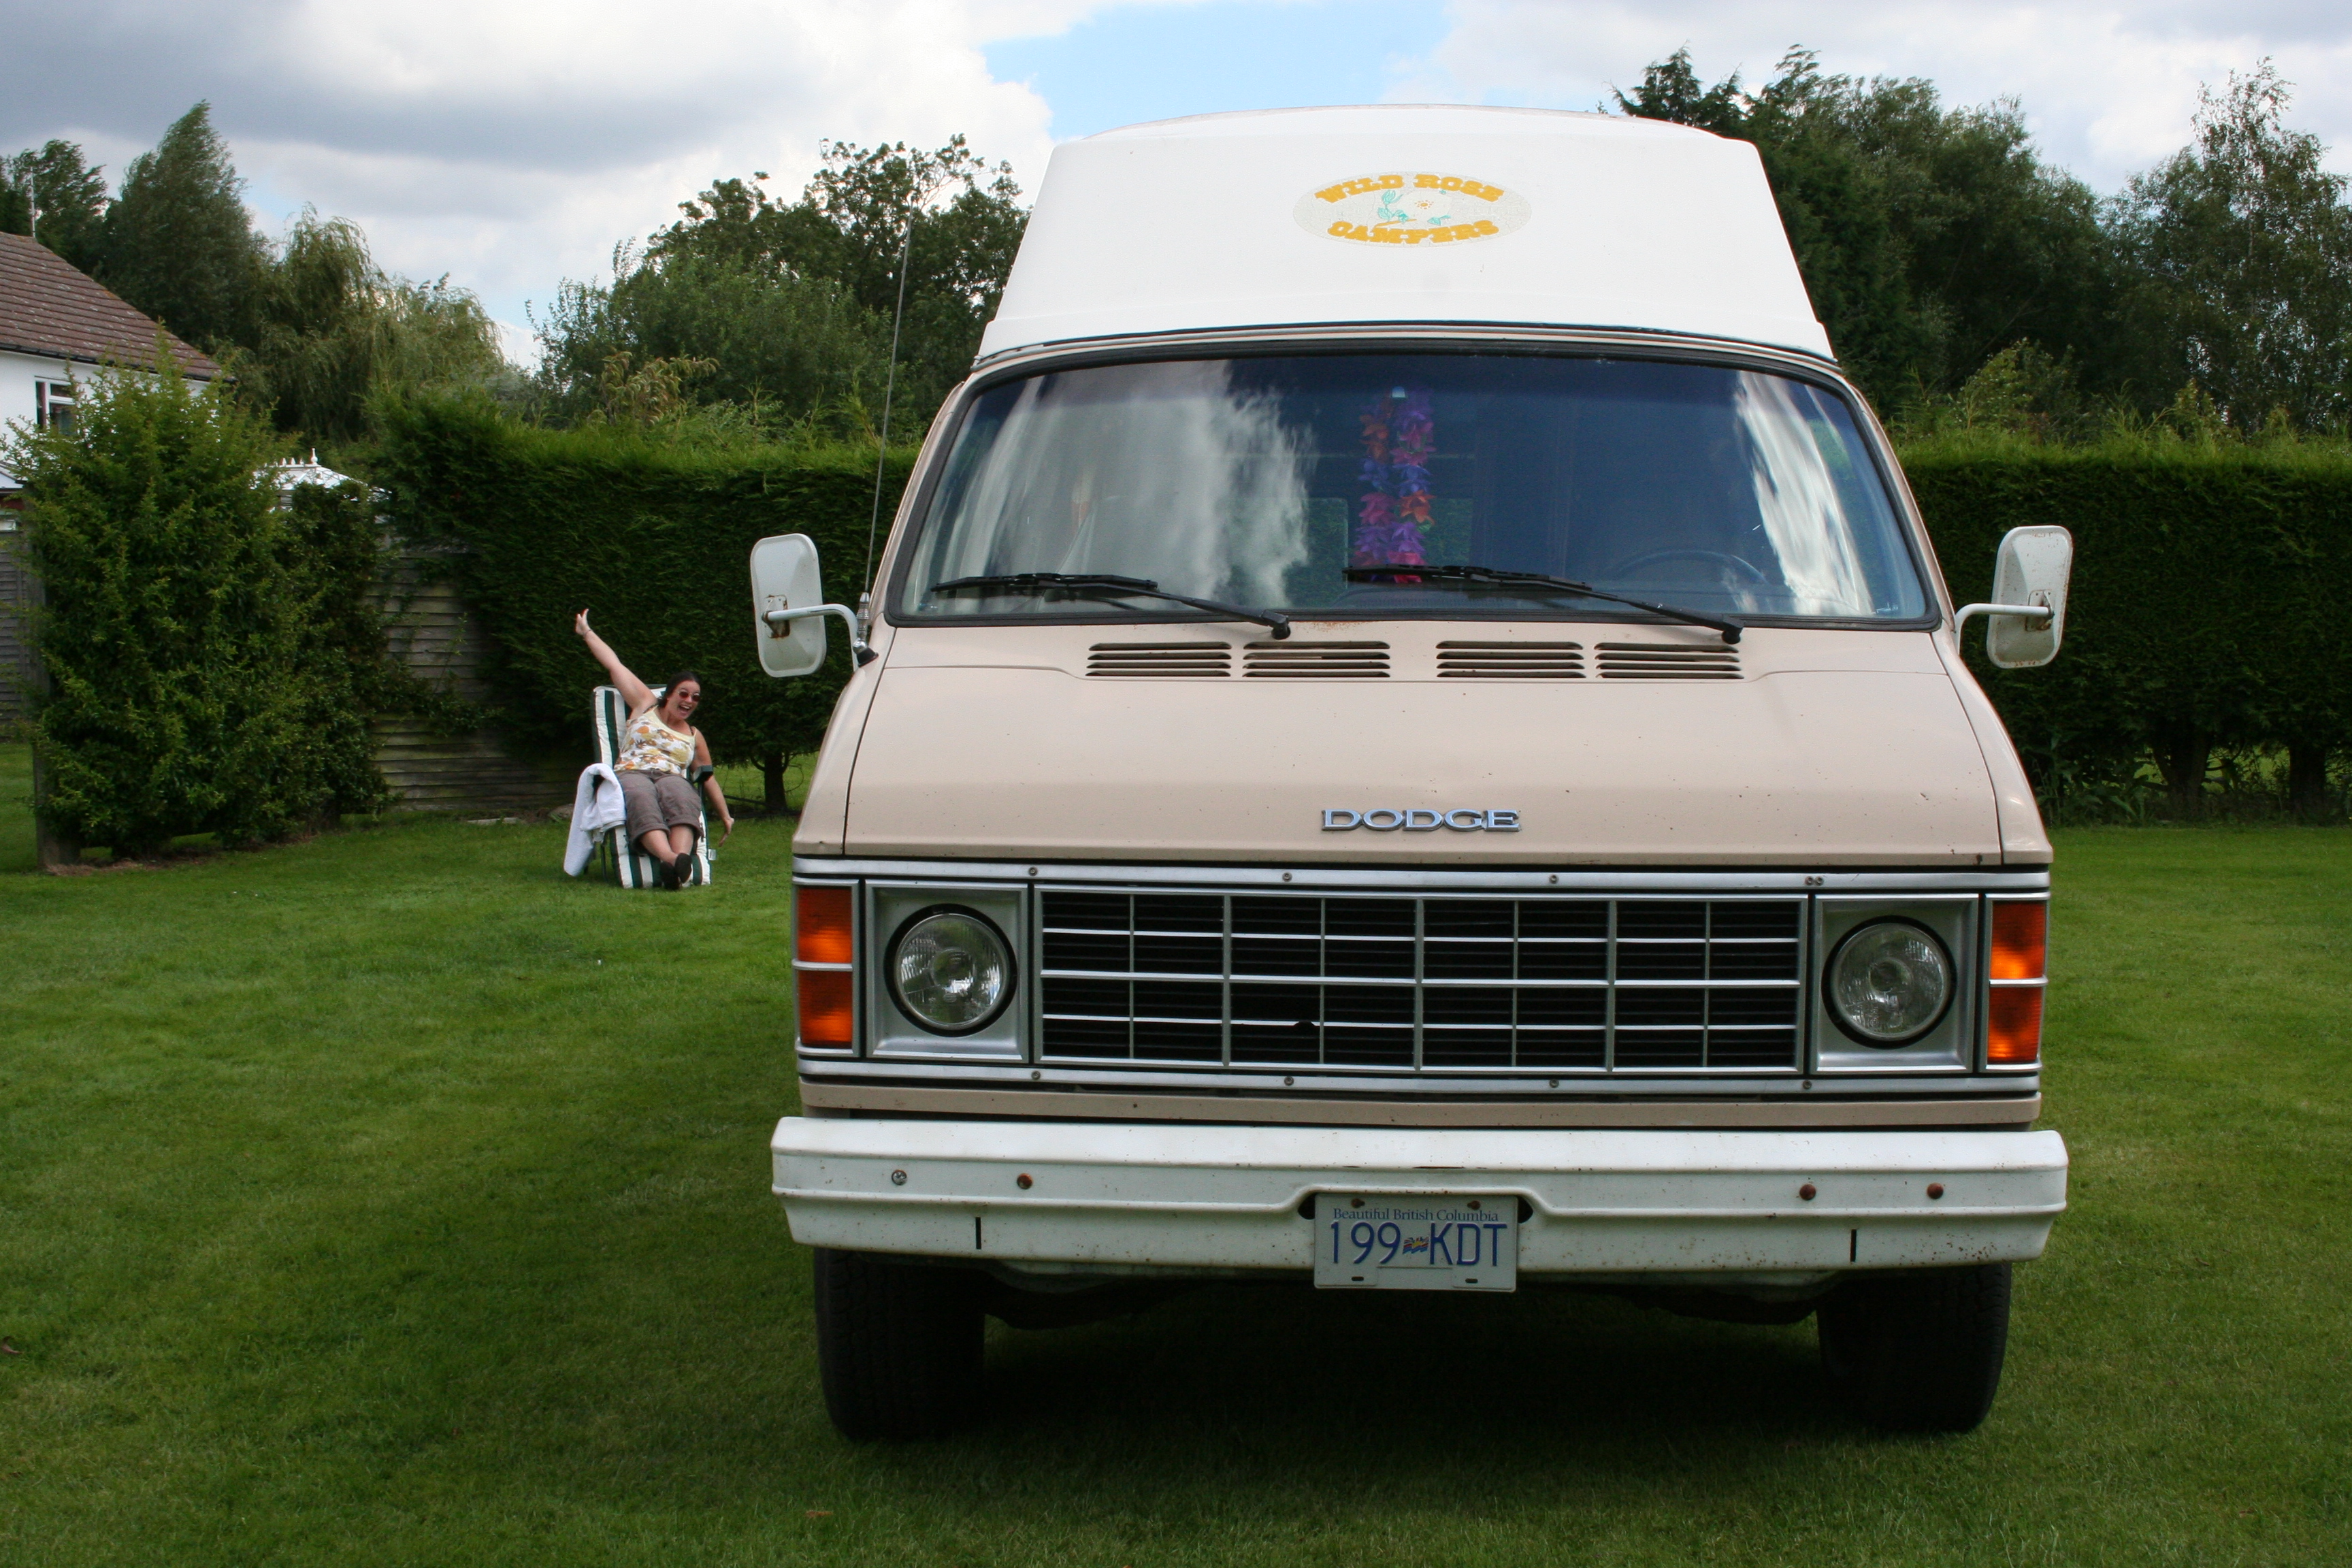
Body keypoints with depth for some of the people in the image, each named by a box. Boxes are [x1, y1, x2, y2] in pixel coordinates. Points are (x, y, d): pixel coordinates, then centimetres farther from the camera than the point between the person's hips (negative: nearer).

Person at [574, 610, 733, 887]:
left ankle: (682, 857, -66)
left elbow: (709, 779, 33)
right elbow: (614, 665, 27)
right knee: (642, 798, -40)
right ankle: (669, 858, -67)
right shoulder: (645, 706, 23)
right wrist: (586, 632, 31)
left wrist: (725, 817, 33)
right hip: (631, 774, -1)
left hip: (671, 779, 1)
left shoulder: (694, 736, 28)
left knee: (679, 794, -39)